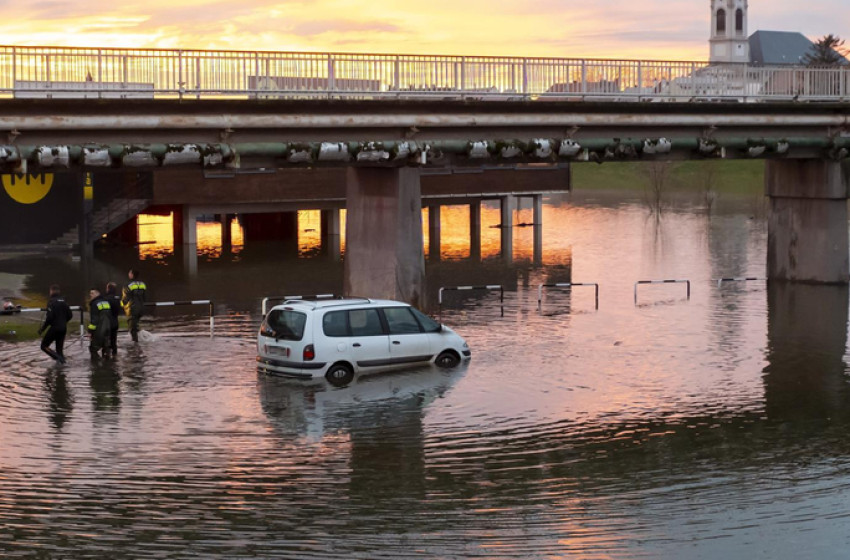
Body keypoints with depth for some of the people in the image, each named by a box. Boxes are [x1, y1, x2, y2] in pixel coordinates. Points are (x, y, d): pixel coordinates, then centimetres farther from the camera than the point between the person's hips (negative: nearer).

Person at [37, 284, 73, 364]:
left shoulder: (52, 301, -13)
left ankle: (58, 358, -16)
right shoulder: (63, 301, 8)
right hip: (63, 328, 7)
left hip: (54, 328, -7)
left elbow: (49, 317, -19)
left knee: (44, 346, 3)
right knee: (59, 348, 13)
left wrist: (42, 328, -10)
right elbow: (70, 315, 11)